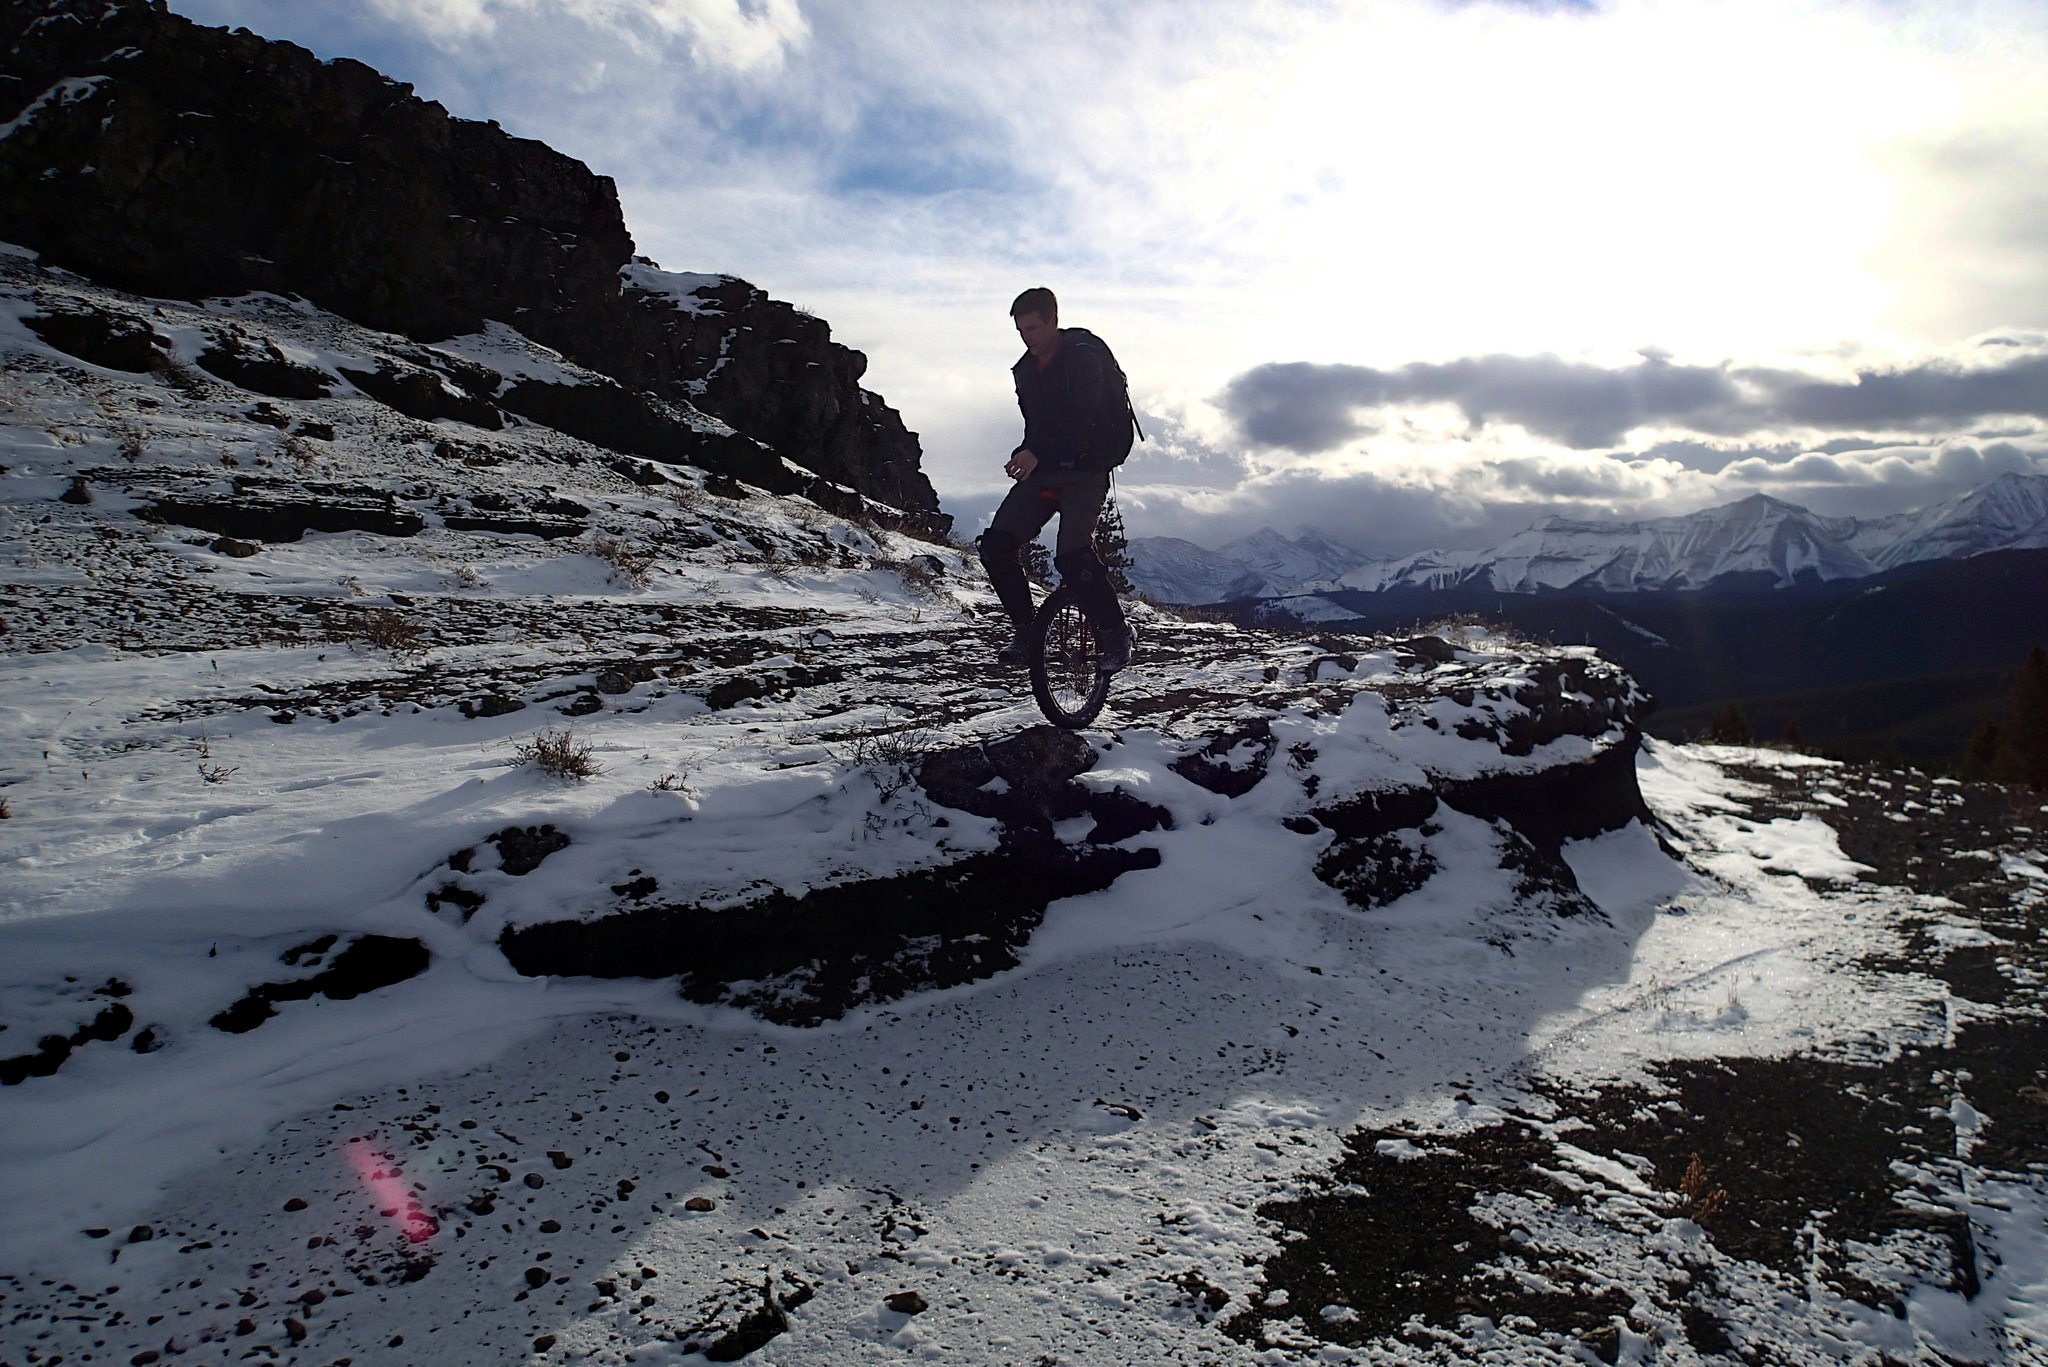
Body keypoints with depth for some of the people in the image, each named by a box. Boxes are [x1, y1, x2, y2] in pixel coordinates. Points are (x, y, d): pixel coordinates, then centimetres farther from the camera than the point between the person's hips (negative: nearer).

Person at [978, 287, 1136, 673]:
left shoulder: (1084, 358, -12)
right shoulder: (1026, 369, 11)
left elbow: (1081, 420, -25)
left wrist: (1036, 454, -38)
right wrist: (1023, 456, -4)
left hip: (1085, 470, -7)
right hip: (1043, 470, 7)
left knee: (1073, 555, -24)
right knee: (996, 546, -10)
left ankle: (1114, 632, -5)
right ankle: (1024, 628, 5)